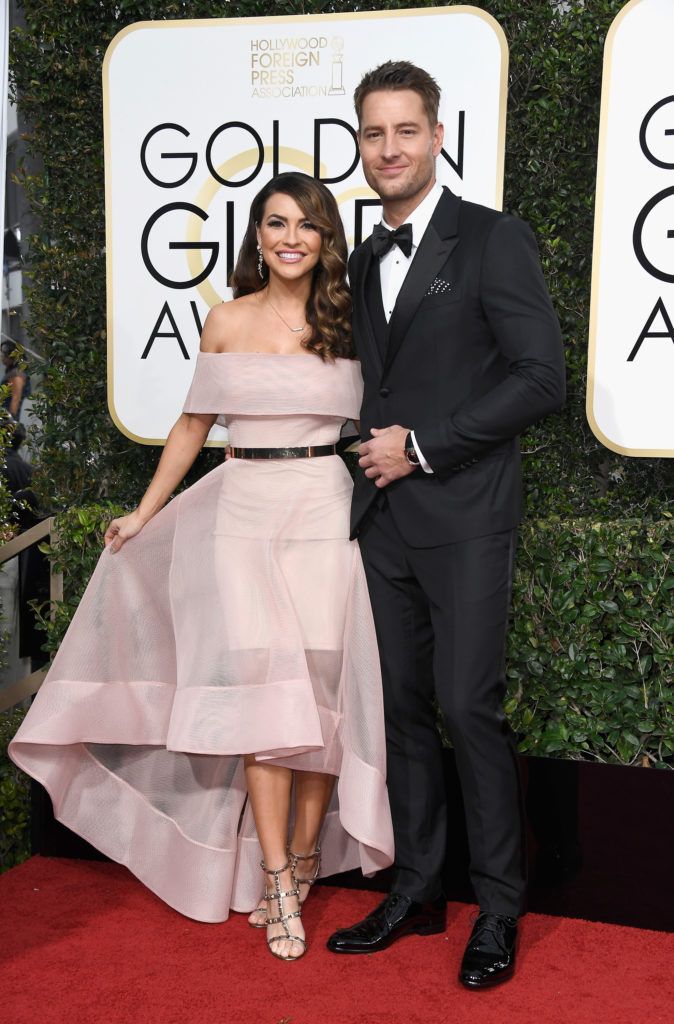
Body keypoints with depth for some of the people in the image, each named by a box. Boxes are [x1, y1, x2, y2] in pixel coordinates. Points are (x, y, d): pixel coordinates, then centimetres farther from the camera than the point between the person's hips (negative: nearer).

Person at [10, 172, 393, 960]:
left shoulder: (349, 324, 5)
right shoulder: (227, 322, 7)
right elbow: (194, 424, 15)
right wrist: (143, 514, 17)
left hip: (328, 511, 0)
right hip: (244, 511, 0)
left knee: (322, 683, -2)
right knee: (259, 683, -9)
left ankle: (305, 851, 16)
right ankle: (276, 882, -3)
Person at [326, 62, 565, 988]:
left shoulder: (493, 240, -5)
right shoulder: (364, 261, 16)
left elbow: (542, 376, -12)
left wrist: (423, 448, -12)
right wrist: (377, 449, 7)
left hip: (464, 516, -6)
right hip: (385, 519, 6)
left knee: (468, 706, -6)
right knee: (404, 707, 10)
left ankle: (499, 909, 10)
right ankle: (417, 892, 22)